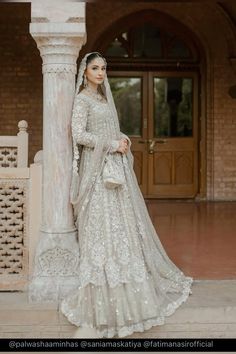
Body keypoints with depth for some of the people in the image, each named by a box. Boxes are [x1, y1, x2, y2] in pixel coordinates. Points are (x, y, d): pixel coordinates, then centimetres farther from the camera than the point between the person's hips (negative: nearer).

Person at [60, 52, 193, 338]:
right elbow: (78, 134, -18)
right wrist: (112, 144, -15)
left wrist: (123, 140, 2)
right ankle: (103, 294, 0)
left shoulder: (103, 98, 18)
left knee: (125, 223, 12)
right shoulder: (82, 99, -7)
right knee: (103, 227, -8)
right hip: (97, 169, -8)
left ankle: (128, 283, 25)